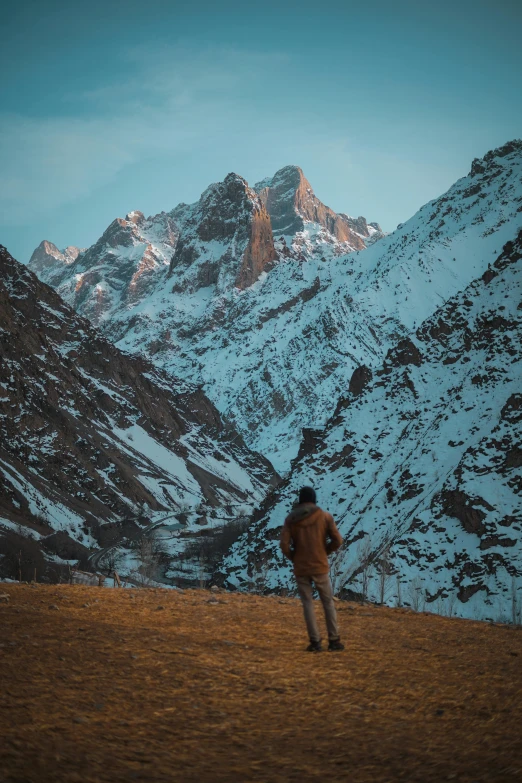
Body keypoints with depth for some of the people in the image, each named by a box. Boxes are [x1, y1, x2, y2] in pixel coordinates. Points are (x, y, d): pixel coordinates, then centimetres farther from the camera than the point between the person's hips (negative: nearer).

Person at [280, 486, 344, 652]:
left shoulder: (291, 519, -1)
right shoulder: (325, 516, -3)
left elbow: (284, 545, -8)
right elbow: (337, 541, -5)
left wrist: (294, 558, 10)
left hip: (300, 569, 1)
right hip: (320, 567, -1)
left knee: (308, 604, 8)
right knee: (328, 603, 10)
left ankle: (315, 642, 4)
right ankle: (334, 640, 10)